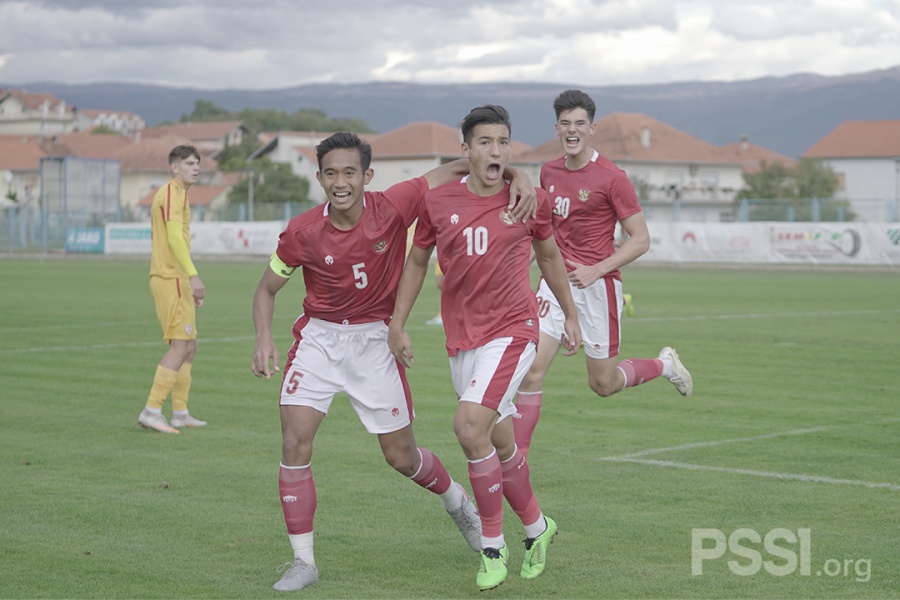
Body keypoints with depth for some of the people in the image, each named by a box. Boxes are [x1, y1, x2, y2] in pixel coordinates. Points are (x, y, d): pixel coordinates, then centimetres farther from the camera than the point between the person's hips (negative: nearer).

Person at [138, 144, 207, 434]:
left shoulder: (177, 193, 22)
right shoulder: (172, 192, -10)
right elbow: (174, 237, -23)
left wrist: (190, 285, 26)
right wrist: (193, 275, -30)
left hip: (174, 280, 10)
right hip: (171, 280, -10)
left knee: (189, 345, 14)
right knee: (181, 346, -12)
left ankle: (180, 413, 17)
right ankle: (152, 411, -12)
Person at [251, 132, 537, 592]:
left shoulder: (393, 207, -16)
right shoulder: (302, 232, -13)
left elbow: (458, 169, -8)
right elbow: (266, 289, 2)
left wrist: (516, 177, -24)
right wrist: (263, 338, -16)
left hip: (374, 340, 0)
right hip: (318, 338, 1)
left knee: (402, 457, 8)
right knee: (295, 441, -14)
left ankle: (459, 504, 42)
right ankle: (303, 561, -3)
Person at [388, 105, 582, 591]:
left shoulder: (529, 201, -4)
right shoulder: (438, 202, 0)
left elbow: (550, 256, 13)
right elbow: (417, 260, 13)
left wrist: (571, 316, 20)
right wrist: (397, 324, 10)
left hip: (512, 328, -4)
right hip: (461, 335, 4)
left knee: (470, 425, -21)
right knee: (500, 441, 12)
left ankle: (492, 546, -8)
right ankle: (536, 528, 35)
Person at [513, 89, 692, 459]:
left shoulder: (611, 178, -11)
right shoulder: (549, 172, 7)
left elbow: (641, 240, -10)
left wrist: (596, 270, -18)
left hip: (597, 285, -4)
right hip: (556, 281, 5)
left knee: (603, 385, 7)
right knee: (531, 369, -9)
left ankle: (664, 364, 36)